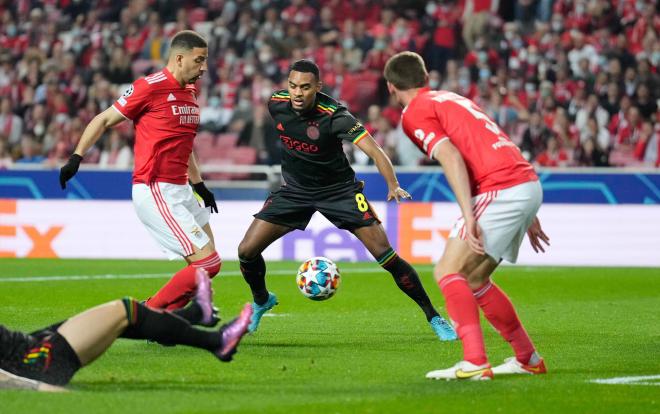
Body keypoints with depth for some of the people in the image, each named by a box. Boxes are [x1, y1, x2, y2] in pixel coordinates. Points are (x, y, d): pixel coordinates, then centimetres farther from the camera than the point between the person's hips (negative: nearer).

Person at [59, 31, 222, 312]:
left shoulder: (190, 92, 15)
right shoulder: (150, 87, -10)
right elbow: (104, 120, -5)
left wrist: (199, 185, 28)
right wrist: (76, 157, -10)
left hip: (180, 191, 9)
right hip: (155, 191, -9)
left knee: (208, 262, 10)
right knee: (208, 263, -13)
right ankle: (149, 314, -5)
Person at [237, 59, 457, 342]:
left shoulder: (334, 116, -26)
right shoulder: (277, 104, -12)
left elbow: (373, 150, -36)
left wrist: (393, 185, -52)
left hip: (338, 189, -4)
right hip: (295, 189, 4)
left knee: (384, 253, -15)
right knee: (247, 250, -7)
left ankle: (433, 316, -1)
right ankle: (261, 301, 26)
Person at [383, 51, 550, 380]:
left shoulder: (414, 114, 0)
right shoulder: (453, 99, 27)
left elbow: (452, 158, -16)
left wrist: (468, 216, -23)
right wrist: (527, 216, 29)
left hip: (500, 191, -9)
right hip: (529, 184, 9)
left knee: (448, 272, -8)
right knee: (473, 280, 18)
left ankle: (474, 362, -21)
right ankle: (528, 359, 23)